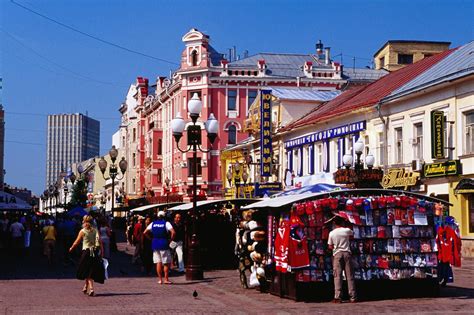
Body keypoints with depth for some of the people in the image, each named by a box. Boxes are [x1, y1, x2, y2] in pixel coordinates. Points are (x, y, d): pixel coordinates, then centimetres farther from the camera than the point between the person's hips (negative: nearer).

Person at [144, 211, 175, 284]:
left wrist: (152, 239, 10)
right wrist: (171, 240, -6)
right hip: (164, 244, -4)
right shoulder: (166, 223, -5)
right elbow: (173, 232, -19)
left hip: (155, 244, 4)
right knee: (166, 263, 5)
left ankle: (160, 279, 8)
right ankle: (166, 279, 3)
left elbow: (145, 232, 5)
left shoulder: (153, 223, 7)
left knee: (158, 262, 8)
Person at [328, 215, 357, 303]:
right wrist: (345, 226, 28)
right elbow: (352, 234, 25)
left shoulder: (332, 233, 0)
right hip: (346, 253, 1)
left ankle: (337, 297, -8)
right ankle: (353, 297, 3)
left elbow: (330, 247, 6)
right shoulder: (347, 230, 0)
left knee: (337, 276, -2)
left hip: (337, 254, -1)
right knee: (349, 275, 3)